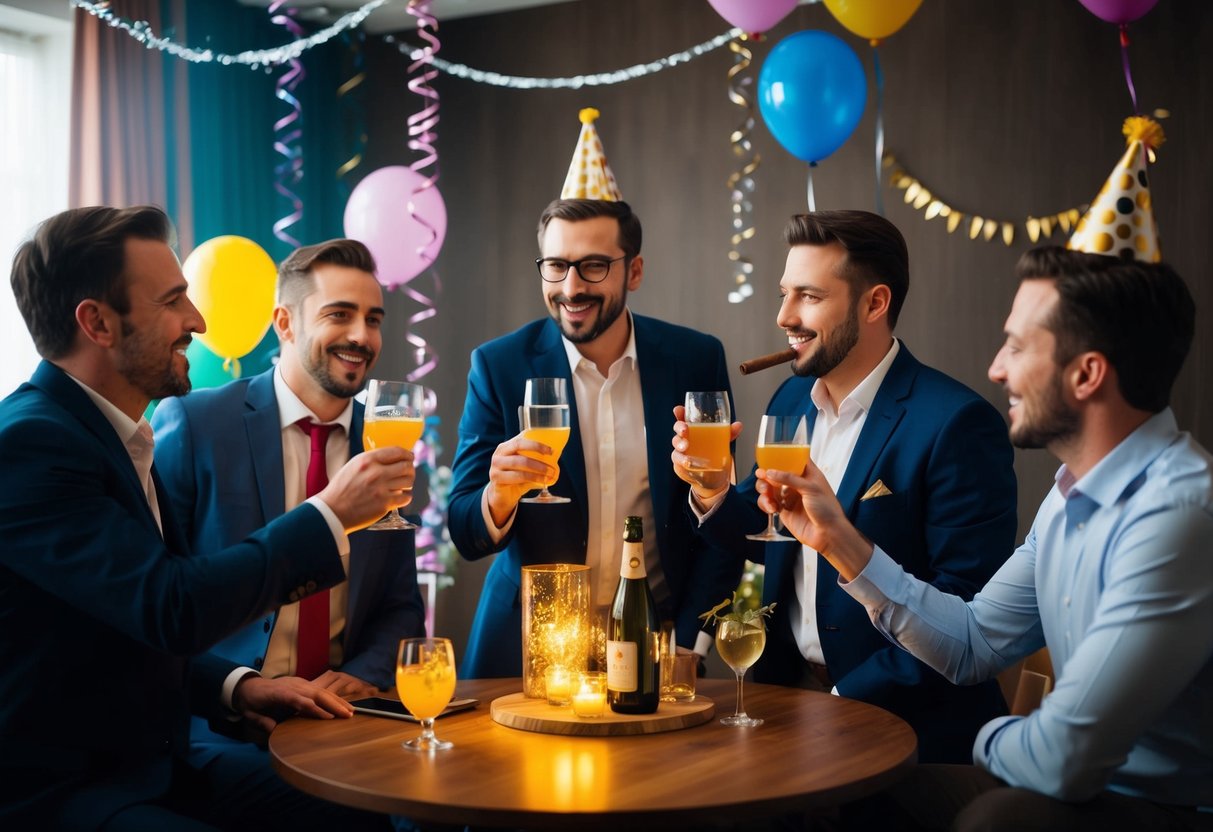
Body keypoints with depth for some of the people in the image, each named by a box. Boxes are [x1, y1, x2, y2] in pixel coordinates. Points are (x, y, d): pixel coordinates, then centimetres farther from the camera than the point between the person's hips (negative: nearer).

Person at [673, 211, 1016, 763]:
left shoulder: (956, 424, -15)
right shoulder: (791, 400, 7)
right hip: (786, 691, 6)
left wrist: (850, 696, -18)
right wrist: (712, 493, -4)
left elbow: (965, 606, -17)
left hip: (901, 721, -6)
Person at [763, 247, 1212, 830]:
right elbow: (974, 644, 10)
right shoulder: (1074, 495, 5)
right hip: (1096, 780, 9)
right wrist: (837, 538, 5)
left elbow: (1061, 758, -27)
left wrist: (992, 738, -5)